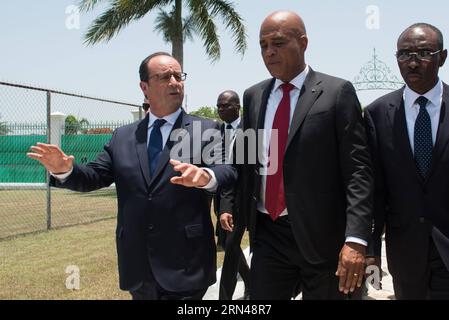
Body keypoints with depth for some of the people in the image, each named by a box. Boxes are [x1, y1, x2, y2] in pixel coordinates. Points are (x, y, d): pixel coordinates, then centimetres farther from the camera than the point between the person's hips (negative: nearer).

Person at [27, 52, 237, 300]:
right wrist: (64, 170, -13)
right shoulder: (123, 136, 10)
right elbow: (95, 176, 9)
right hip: (137, 268, 4)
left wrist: (205, 176, -38)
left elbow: (228, 172, -14)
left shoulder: (206, 130, -1)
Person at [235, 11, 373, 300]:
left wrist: (356, 239, -18)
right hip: (267, 234, 4)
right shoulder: (253, 96, 10)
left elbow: (358, 169, -10)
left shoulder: (337, 92, -5)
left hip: (322, 235, -3)